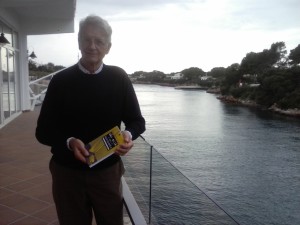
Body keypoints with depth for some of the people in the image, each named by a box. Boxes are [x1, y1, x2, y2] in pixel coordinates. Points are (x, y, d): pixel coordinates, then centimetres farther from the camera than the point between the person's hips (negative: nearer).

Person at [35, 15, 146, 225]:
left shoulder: (119, 78, -4)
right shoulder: (60, 81, -6)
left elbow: (137, 120, 2)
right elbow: (43, 131, -4)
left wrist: (128, 134, -21)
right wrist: (69, 142, -24)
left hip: (108, 171, 1)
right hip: (68, 173, 0)